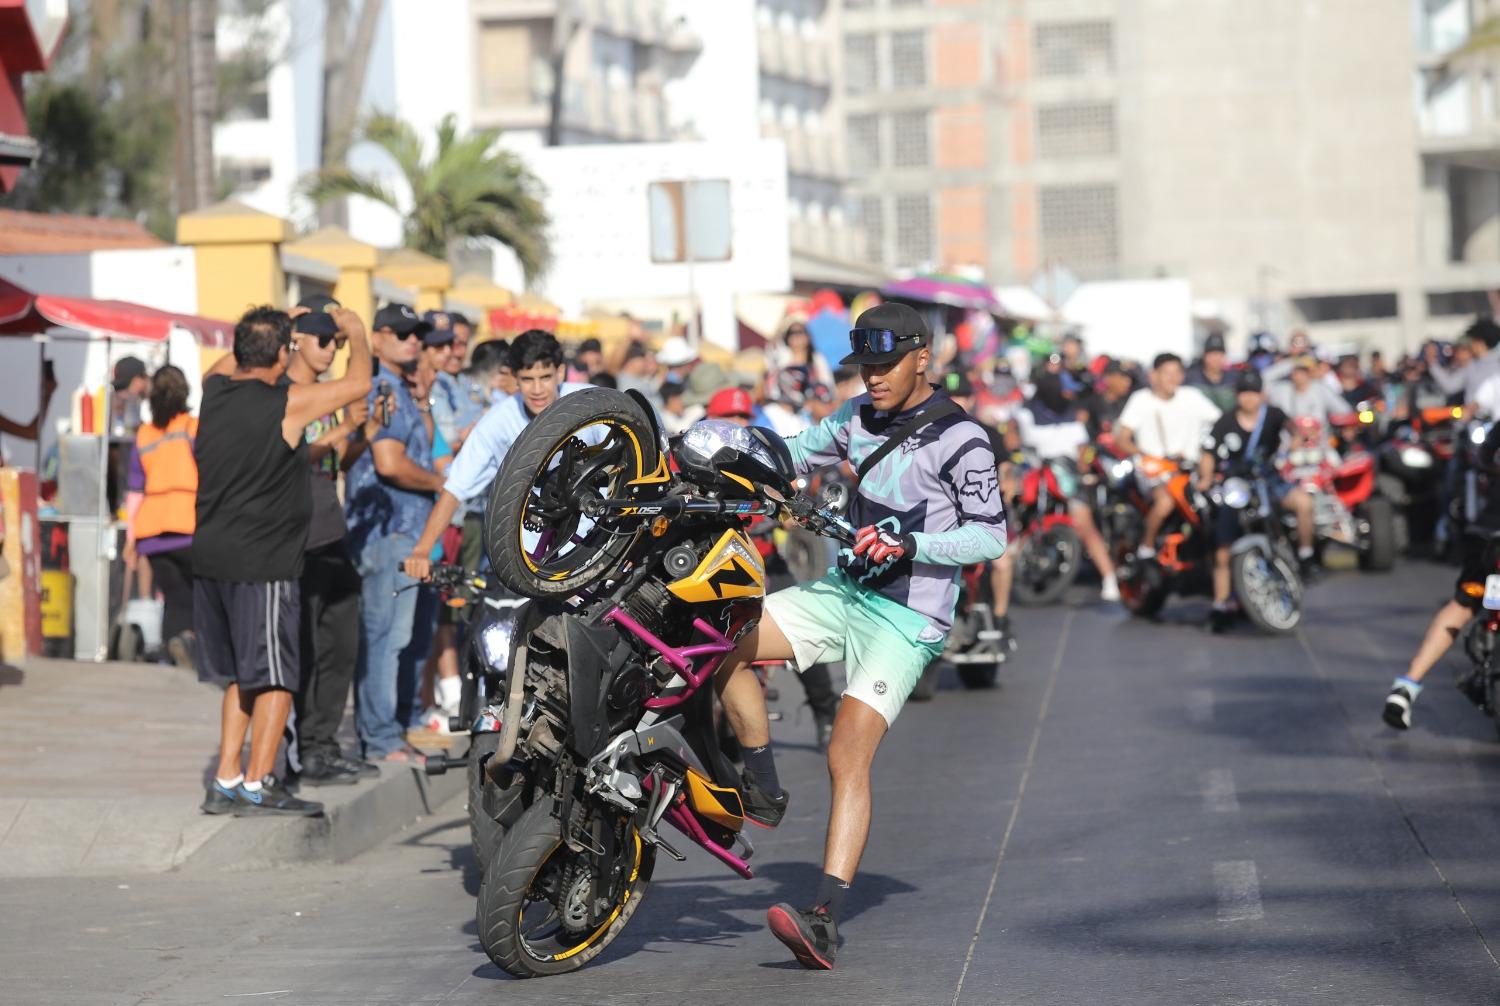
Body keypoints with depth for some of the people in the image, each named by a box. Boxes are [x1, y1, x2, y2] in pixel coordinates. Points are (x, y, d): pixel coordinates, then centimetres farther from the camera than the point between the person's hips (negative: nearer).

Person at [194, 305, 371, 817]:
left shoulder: (214, 391, 5)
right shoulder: (289, 403, -12)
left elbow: (223, 365, 32)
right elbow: (358, 383, -1)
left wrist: (269, 327, 36)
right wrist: (355, 331, 16)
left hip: (211, 558, 7)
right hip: (262, 564, -7)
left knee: (241, 676, 16)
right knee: (275, 678, 0)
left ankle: (226, 783, 15)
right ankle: (257, 785, -1)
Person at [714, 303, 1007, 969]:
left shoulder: (959, 438, -12)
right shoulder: (859, 418, 10)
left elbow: (992, 537, -14)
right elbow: (798, 453, 23)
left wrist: (911, 544, -26)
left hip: (907, 618, -8)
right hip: (844, 592, 8)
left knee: (848, 756, -19)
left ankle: (824, 920, -23)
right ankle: (762, 792, 7)